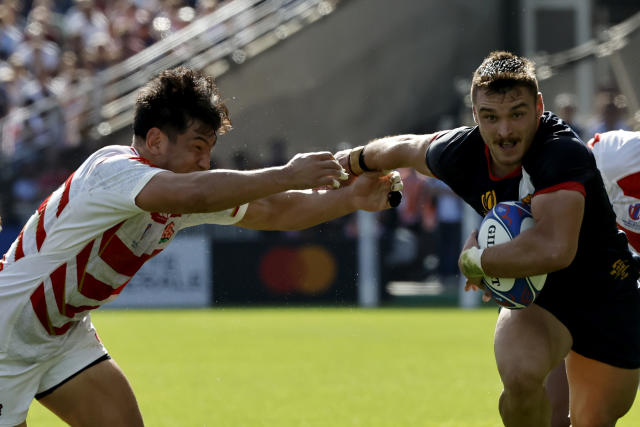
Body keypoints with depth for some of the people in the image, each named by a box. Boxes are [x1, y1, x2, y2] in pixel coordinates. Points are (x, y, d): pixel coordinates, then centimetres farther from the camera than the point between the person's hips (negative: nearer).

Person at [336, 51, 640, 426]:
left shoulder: (563, 154, -35)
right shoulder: (462, 153, -16)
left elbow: (554, 249, -48)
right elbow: (406, 148, 9)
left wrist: (475, 260, -32)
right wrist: (352, 161, 28)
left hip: (606, 293, -2)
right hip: (536, 296, 2)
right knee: (520, 374, -30)